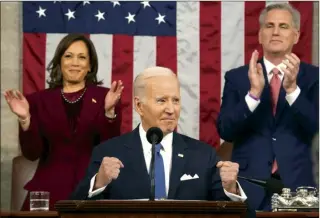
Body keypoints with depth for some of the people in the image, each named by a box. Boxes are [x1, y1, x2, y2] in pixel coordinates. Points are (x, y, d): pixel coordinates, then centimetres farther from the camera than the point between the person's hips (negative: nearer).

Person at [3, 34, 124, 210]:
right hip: (50, 191, 1)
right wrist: (25, 119, -13)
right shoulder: (39, 100, 8)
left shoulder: (105, 97, 4)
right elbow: (32, 153, 2)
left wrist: (109, 111, -18)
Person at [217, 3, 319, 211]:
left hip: (295, 183, 0)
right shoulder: (237, 77, 4)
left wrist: (292, 88, -22)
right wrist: (254, 93, -19)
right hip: (249, 186, 0)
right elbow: (225, 131, -5)